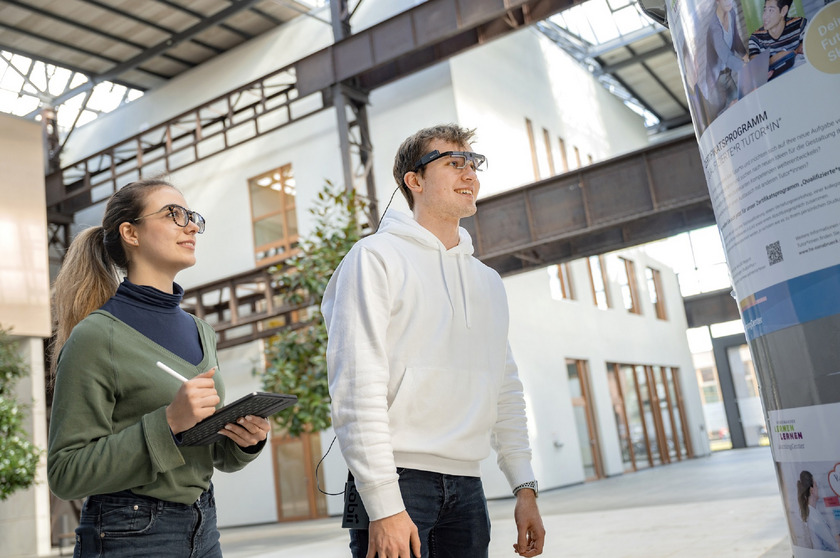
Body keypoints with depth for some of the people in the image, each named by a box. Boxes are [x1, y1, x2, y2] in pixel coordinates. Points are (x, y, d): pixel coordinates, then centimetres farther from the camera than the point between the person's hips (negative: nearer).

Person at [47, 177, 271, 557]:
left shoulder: (200, 332, 7)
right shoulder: (95, 337, -12)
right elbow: (65, 473, -14)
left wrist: (247, 439, -8)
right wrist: (167, 422, -24)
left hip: (202, 527, 6)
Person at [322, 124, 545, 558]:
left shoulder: (488, 281, 16)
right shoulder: (376, 257, -4)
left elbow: (506, 391, 16)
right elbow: (357, 387, -12)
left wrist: (525, 488, 8)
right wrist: (384, 505, -17)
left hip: (467, 486, 6)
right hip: (398, 479, -5)